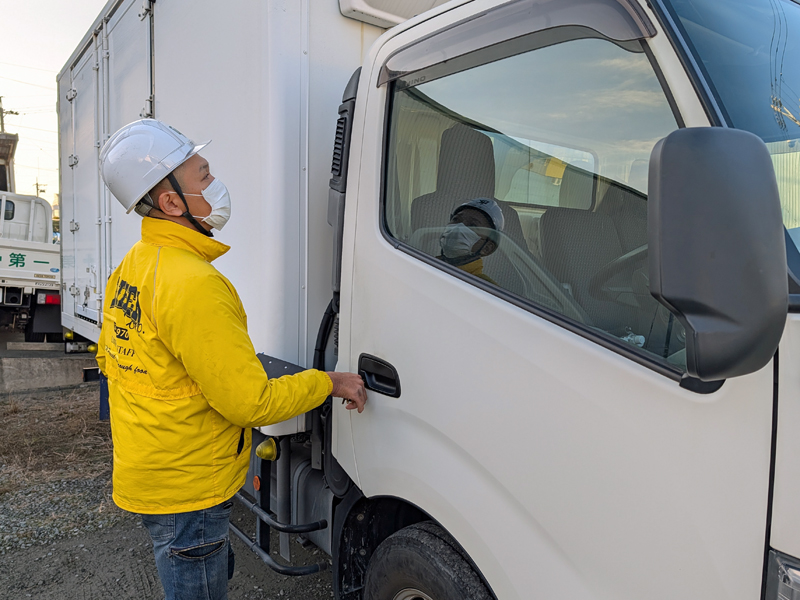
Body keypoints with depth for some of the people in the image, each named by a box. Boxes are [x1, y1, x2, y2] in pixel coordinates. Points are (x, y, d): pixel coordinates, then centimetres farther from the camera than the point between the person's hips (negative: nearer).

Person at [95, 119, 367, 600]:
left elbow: (109, 358, 17)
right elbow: (251, 402, -26)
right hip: (186, 490, -9)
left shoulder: (132, 266, 4)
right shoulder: (193, 282, -29)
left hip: (146, 475, 9)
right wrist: (329, 382, -13)